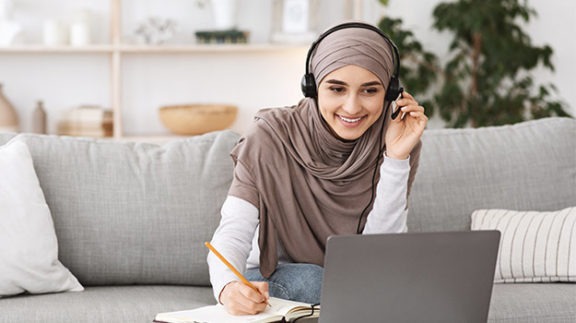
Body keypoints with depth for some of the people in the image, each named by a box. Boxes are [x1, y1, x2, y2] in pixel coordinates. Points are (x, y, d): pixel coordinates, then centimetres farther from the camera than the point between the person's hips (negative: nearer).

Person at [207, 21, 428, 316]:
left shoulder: (398, 145, -9)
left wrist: (397, 159, -24)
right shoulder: (272, 137, -16)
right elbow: (233, 233, -24)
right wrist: (228, 287, -47)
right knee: (305, 278, -34)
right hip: (273, 281, -2)